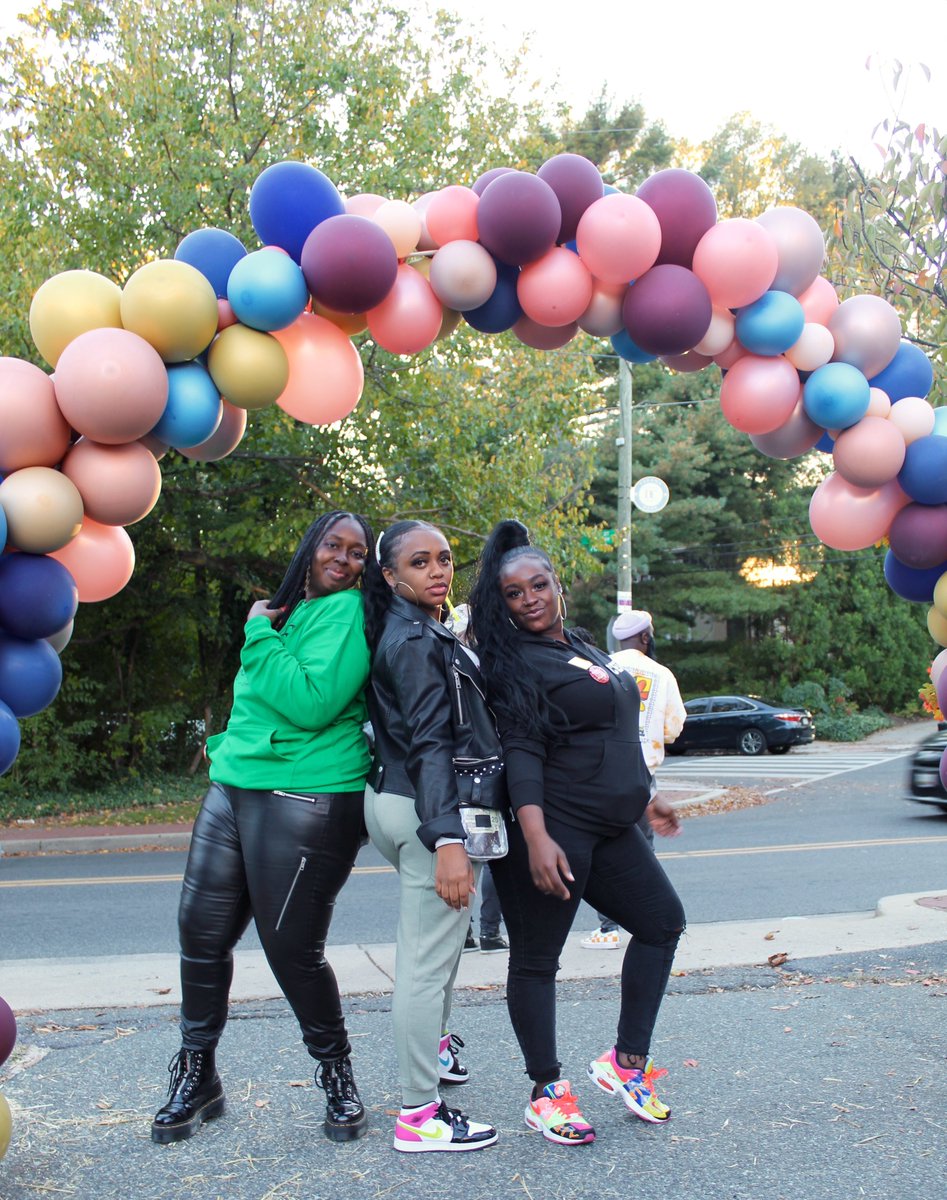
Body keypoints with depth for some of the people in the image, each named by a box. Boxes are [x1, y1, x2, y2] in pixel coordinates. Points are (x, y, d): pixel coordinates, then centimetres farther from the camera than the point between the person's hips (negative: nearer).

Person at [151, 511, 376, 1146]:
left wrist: (259, 636, -12)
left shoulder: (347, 612, -8)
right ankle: (197, 1075, 28)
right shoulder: (287, 609, 16)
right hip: (233, 789, 8)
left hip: (306, 800, -8)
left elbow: (312, 702, -20)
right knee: (202, 931, 9)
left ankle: (337, 1073, 23)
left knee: (292, 947, -1)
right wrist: (229, 747, 13)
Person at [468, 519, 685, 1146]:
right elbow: (521, 752, -21)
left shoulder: (584, 650, 15)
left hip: (608, 828, 10)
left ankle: (627, 1061, 22)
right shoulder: (516, 662, -12)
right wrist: (536, 837, -29)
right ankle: (548, 1092, 14)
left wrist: (642, 796, 26)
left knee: (663, 920, 15)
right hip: (552, 829, -10)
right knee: (537, 958, 1)